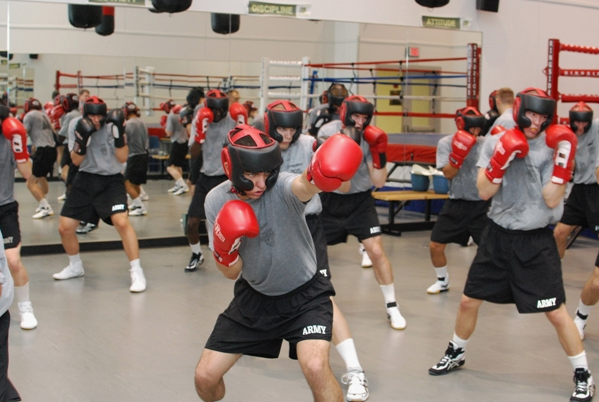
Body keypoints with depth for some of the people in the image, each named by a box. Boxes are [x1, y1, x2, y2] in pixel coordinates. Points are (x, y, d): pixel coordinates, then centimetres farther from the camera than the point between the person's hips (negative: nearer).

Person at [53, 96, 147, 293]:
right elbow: (76, 161, -8)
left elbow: (122, 158, -17)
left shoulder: (111, 127, -11)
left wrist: (119, 133, -28)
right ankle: (75, 267, 31)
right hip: (85, 180, 4)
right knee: (65, 227, 4)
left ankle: (136, 272, -17)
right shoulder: (78, 128, -2)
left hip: (111, 181, -4)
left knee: (121, 222, -26)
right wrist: (82, 140, -25)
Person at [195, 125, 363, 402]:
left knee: (315, 367, -28)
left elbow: (303, 186, -54)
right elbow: (231, 272, -9)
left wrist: (317, 176, -78)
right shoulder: (217, 201, -13)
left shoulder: (281, 187, -26)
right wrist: (224, 247, -31)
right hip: (253, 296, 4)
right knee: (205, 377, 4)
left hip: (304, 294, -4)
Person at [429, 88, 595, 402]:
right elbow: (484, 192, -9)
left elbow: (551, 200, -14)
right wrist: (501, 161, -24)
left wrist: (563, 161, -24)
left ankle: (583, 375, 14)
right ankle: (455, 354, 36)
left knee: (556, 312, -3)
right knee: (469, 300, 11)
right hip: (498, 235, 3)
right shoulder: (496, 142, -2)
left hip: (536, 242, -3)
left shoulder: (552, 148, -8)